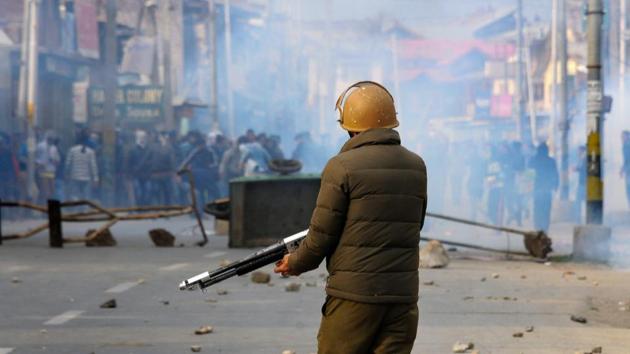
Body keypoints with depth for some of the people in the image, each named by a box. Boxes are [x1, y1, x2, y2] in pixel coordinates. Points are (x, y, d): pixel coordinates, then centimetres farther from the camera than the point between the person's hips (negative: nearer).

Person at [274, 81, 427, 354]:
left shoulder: (342, 167, -10)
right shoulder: (416, 167, 7)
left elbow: (321, 235, -7)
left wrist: (296, 264, 12)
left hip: (354, 294, -4)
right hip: (403, 295, 4)